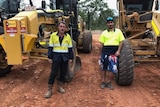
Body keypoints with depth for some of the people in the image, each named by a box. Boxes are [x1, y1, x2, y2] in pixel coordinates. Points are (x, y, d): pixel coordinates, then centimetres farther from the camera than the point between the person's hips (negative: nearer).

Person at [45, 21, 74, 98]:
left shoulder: (68, 36, 3)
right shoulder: (53, 35, -3)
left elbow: (70, 48, 7)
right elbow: (50, 47, -1)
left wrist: (70, 58, 4)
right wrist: (50, 57, -5)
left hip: (65, 58, 3)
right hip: (56, 57, -2)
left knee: (63, 73, 9)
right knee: (53, 73, -2)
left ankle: (60, 87, 25)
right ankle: (49, 90, 5)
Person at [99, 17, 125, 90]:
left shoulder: (118, 31, 8)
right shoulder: (104, 33, 10)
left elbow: (121, 42, 5)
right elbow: (102, 44, 10)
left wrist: (118, 51, -6)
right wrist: (101, 53, 6)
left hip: (114, 52, -1)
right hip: (105, 51, 1)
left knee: (112, 68, -2)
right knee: (103, 68, 7)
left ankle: (108, 82, 13)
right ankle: (103, 82, 20)